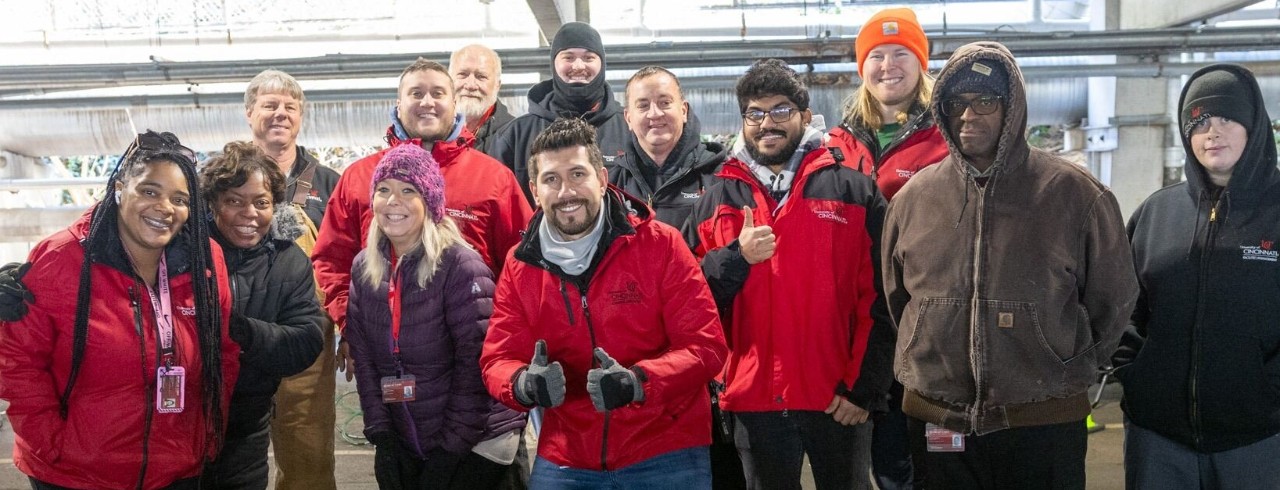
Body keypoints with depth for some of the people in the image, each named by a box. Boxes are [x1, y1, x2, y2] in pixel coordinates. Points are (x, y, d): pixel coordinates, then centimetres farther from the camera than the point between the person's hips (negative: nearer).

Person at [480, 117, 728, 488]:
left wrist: (639, 381, -28)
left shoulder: (661, 245, -9)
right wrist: (523, 384, -23)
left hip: (666, 454, -2)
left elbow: (705, 345, -11)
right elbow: (498, 359, 1)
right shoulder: (519, 266, 1)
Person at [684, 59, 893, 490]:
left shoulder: (855, 191, 2)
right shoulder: (714, 204, 8)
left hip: (839, 400, -1)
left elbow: (879, 301, -3)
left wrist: (864, 388, -8)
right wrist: (737, 256, -13)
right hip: (754, 401, 2)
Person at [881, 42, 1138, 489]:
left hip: (1045, 428, -2)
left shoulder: (1075, 193, -3)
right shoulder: (912, 197, 3)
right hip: (937, 427, 2)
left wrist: (1066, 374, 11)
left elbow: (1112, 300, 6)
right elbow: (894, 299, 15)